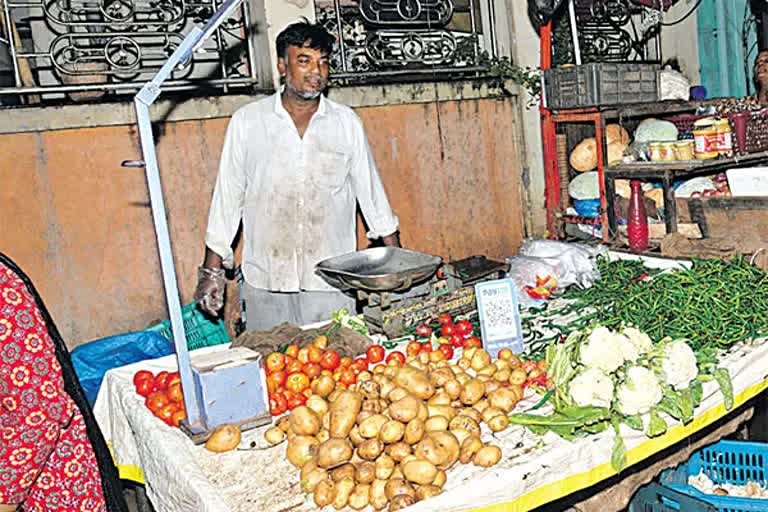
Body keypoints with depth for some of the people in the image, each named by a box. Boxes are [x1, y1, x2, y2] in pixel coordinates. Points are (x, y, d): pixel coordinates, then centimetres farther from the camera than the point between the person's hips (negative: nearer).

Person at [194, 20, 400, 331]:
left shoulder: (346, 122, 5)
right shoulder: (247, 122, 2)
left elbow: (371, 192, 10)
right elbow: (227, 198, 6)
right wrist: (212, 270, 4)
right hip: (264, 284, 0)